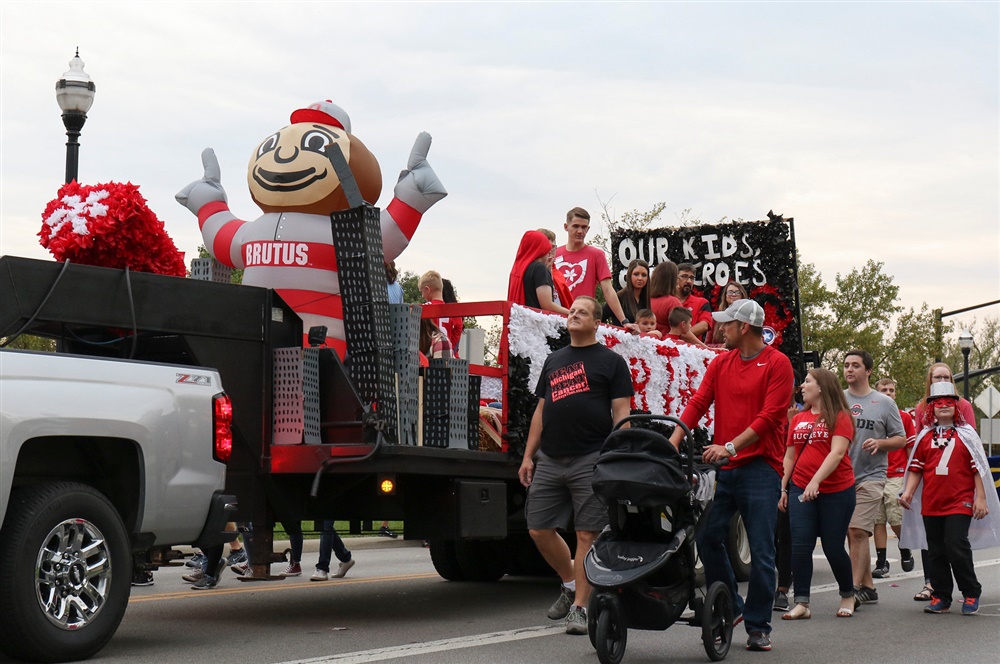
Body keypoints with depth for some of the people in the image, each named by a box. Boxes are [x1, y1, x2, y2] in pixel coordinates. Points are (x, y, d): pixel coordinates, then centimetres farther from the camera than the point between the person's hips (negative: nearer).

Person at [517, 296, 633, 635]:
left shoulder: (611, 361, 4)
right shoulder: (554, 360, 19)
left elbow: (621, 412, -2)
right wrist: (528, 456, 13)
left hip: (590, 460, -5)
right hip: (550, 460, 6)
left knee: (587, 534, -4)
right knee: (539, 529, 5)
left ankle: (580, 607, 1)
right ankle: (570, 583, 26)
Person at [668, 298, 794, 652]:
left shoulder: (777, 364, -5)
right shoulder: (721, 363, 12)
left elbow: (769, 416, -12)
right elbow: (698, 403, 6)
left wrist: (731, 447, -20)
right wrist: (673, 440, -8)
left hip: (760, 467, -5)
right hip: (723, 467, 5)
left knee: (761, 551, -2)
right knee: (708, 538, 2)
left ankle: (758, 626, 7)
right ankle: (729, 609, 19)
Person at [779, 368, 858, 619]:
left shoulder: (840, 417, -4)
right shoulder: (798, 419, 12)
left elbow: (837, 452, -16)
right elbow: (789, 456, 16)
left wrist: (816, 481, -26)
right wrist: (783, 488, 10)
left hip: (836, 492, -4)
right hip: (800, 489, 4)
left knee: (833, 547, 3)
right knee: (800, 546, -6)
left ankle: (848, 596, 25)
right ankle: (801, 603, -4)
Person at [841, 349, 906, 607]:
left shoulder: (884, 403, 5)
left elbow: (901, 439, 7)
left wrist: (880, 443, -12)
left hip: (870, 477, -3)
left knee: (857, 531, -14)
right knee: (851, 534, 6)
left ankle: (855, 588, -14)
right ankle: (868, 587, 16)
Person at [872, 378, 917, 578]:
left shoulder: (904, 417, 4)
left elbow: (910, 448, 6)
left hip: (896, 475, -2)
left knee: (896, 519, -7)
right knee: (878, 521, 2)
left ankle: (906, 552, 20)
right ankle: (881, 564, 6)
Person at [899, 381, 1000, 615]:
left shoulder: (966, 434, 3)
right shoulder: (925, 436, 10)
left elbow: (978, 468, 2)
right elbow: (916, 468, 12)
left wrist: (980, 498, -4)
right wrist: (908, 492, -2)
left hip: (960, 502, -4)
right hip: (931, 504, 4)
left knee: (957, 547, -12)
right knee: (936, 552, 6)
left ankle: (971, 594, 4)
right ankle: (941, 597, 15)